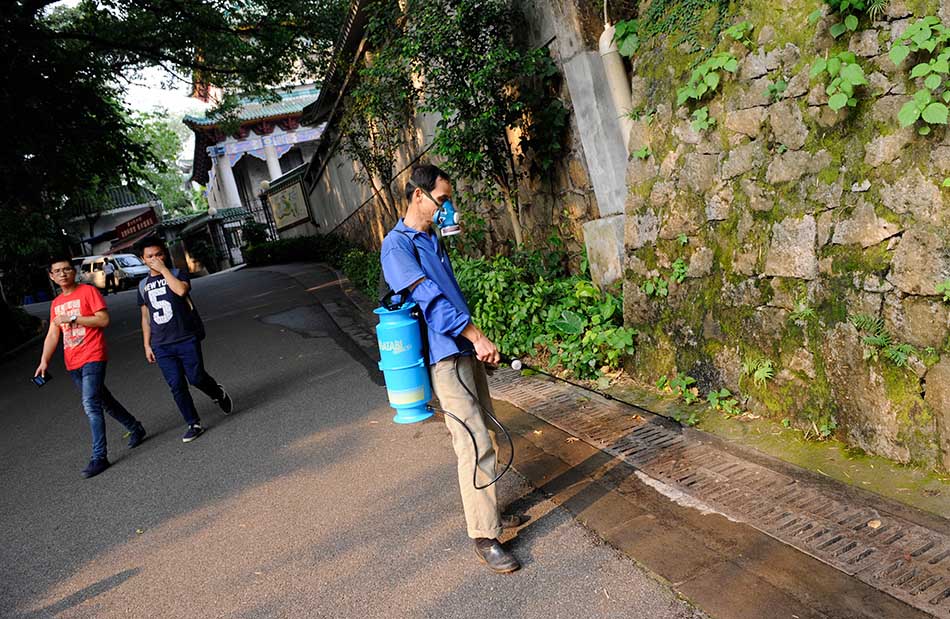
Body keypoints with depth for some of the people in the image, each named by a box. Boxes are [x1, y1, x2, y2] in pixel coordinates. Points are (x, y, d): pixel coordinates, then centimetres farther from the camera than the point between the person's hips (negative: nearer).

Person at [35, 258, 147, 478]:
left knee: (91, 405, -16)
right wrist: (44, 361, 1)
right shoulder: (56, 303, 15)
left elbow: (104, 320, -13)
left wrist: (73, 318, -17)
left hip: (92, 358, -7)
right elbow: (52, 335, 12)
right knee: (103, 401, 16)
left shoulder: (88, 291, -4)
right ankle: (135, 429, 34)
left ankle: (99, 457, -14)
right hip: (73, 364, 7)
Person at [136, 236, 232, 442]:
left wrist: (162, 269, -18)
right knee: (176, 386, 0)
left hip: (187, 339, -4)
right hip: (161, 345, 4)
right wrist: (147, 345, 14)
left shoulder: (177, 274, 0)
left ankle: (218, 393, 24)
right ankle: (194, 425, 9)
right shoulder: (143, 285, 14)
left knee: (196, 377, -8)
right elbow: (145, 317, 18)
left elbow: (181, 290, -24)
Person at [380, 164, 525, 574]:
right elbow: (429, 298, -22)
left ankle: (486, 512, 28)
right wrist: (477, 336, -26)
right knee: (476, 444, -11)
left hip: (465, 349, 9)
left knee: (483, 436, 14)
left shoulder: (432, 239, 18)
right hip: (444, 356, -9)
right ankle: (484, 538, -3)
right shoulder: (397, 246, -11)